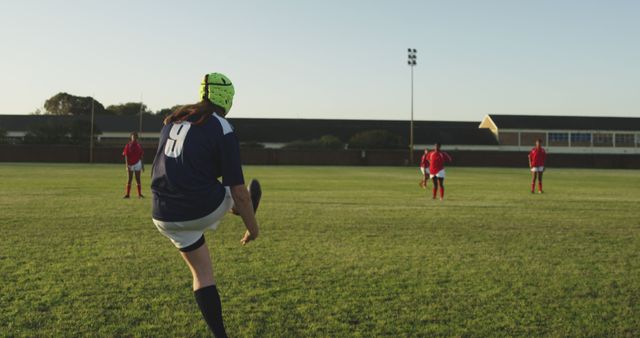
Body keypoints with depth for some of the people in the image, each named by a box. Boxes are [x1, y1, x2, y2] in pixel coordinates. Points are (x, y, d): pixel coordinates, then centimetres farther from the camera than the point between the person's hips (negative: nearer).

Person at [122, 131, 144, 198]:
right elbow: (126, 156, -5)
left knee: (138, 179, 1)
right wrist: (126, 165, -13)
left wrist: (143, 165, 5)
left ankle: (139, 194, 3)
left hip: (137, 163, 1)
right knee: (129, 179, 6)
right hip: (130, 164, -1)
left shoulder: (139, 146, 4)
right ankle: (127, 194, 10)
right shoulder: (128, 146, -2)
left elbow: (141, 156, 7)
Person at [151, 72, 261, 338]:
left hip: (166, 218, 5)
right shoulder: (223, 130, -13)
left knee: (202, 272, 19)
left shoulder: (173, 118, 7)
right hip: (204, 211, -5)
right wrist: (253, 227, -1)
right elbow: (237, 189, -14)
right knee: (239, 199, 27)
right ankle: (246, 214, 62)